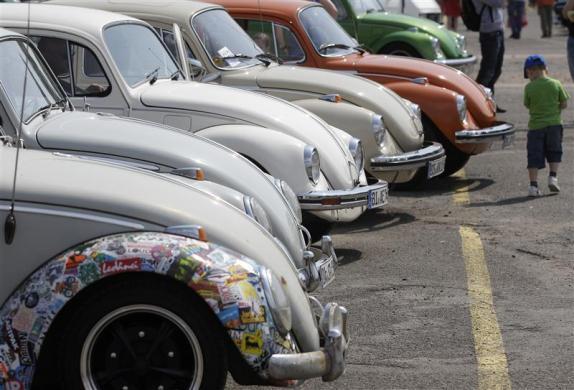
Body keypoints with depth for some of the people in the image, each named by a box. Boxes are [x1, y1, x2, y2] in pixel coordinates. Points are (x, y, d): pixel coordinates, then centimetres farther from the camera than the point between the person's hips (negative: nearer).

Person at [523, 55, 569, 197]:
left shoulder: (529, 87, -6)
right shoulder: (556, 84, -1)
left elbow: (528, 106, 2)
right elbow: (564, 104, 4)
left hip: (536, 125, -1)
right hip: (554, 124, 1)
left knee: (534, 155, 2)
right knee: (554, 152, 19)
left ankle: (533, 185, -2)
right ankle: (553, 177, 5)